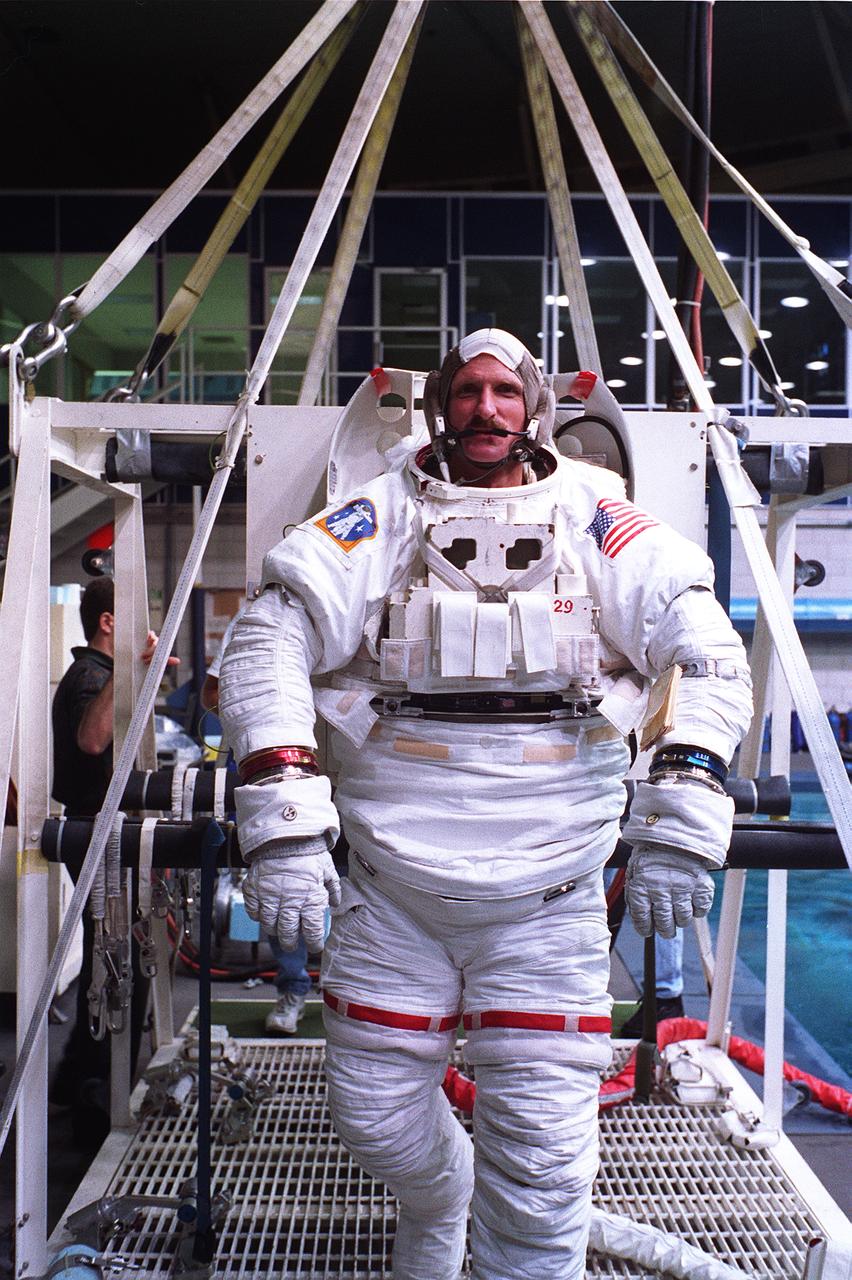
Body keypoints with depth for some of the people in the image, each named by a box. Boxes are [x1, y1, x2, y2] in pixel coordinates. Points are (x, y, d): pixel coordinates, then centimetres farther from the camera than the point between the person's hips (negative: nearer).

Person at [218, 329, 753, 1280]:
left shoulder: (593, 518, 3)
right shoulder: (382, 515, 3)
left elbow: (709, 651, -3)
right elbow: (267, 639, -6)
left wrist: (683, 807, -16)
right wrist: (281, 817, -17)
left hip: (549, 900, -1)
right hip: (389, 892, 2)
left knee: (543, 1157, 0)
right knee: (374, 1115, 13)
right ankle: (438, 1200, 47)